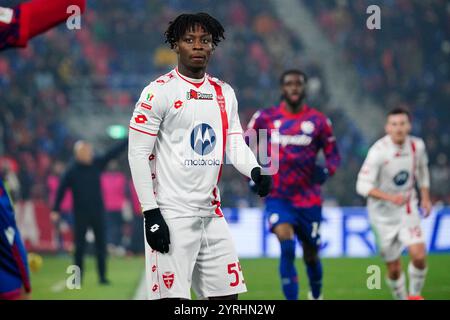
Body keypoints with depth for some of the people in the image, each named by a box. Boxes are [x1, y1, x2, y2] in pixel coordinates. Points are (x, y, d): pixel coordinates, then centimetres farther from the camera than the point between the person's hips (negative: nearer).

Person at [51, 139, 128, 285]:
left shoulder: (97, 163, 1)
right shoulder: (71, 171, -9)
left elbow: (113, 152, 1)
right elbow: (61, 190, -8)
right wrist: (56, 210, -10)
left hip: (97, 212, 3)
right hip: (80, 214, -3)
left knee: (101, 245, 3)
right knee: (79, 246, 1)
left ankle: (102, 276, 8)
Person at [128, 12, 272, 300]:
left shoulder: (224, 93, 13)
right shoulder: (160, 91, -6)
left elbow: (236, 144, 10)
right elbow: (138, 154, -8)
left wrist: (255, 171, -14)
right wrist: (150, 213, -13)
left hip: (211, 213, 7)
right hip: (171, 215, -7)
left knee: (228, 293, 7)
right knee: (173, 297, -10)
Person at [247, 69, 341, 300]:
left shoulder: (317, 121, 0)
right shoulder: (265, 118, -1)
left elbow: (333, 153, 7)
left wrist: (327, 171, -15)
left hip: (309, 199, 1)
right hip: (278, 197, -1)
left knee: (311, 255, 12)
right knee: (286, 245, -24)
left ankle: (316, 295, 42)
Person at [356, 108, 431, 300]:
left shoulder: (417, 146, -7)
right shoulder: (378, 152, -23)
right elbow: (362, 186, -26)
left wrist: (425, 198, 8)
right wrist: (390, 197, -38)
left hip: (408, 209, 3)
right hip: (383, 214, -3)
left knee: (419, 256, -16)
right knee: (393, 268, 3)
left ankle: (415, 295, 9)